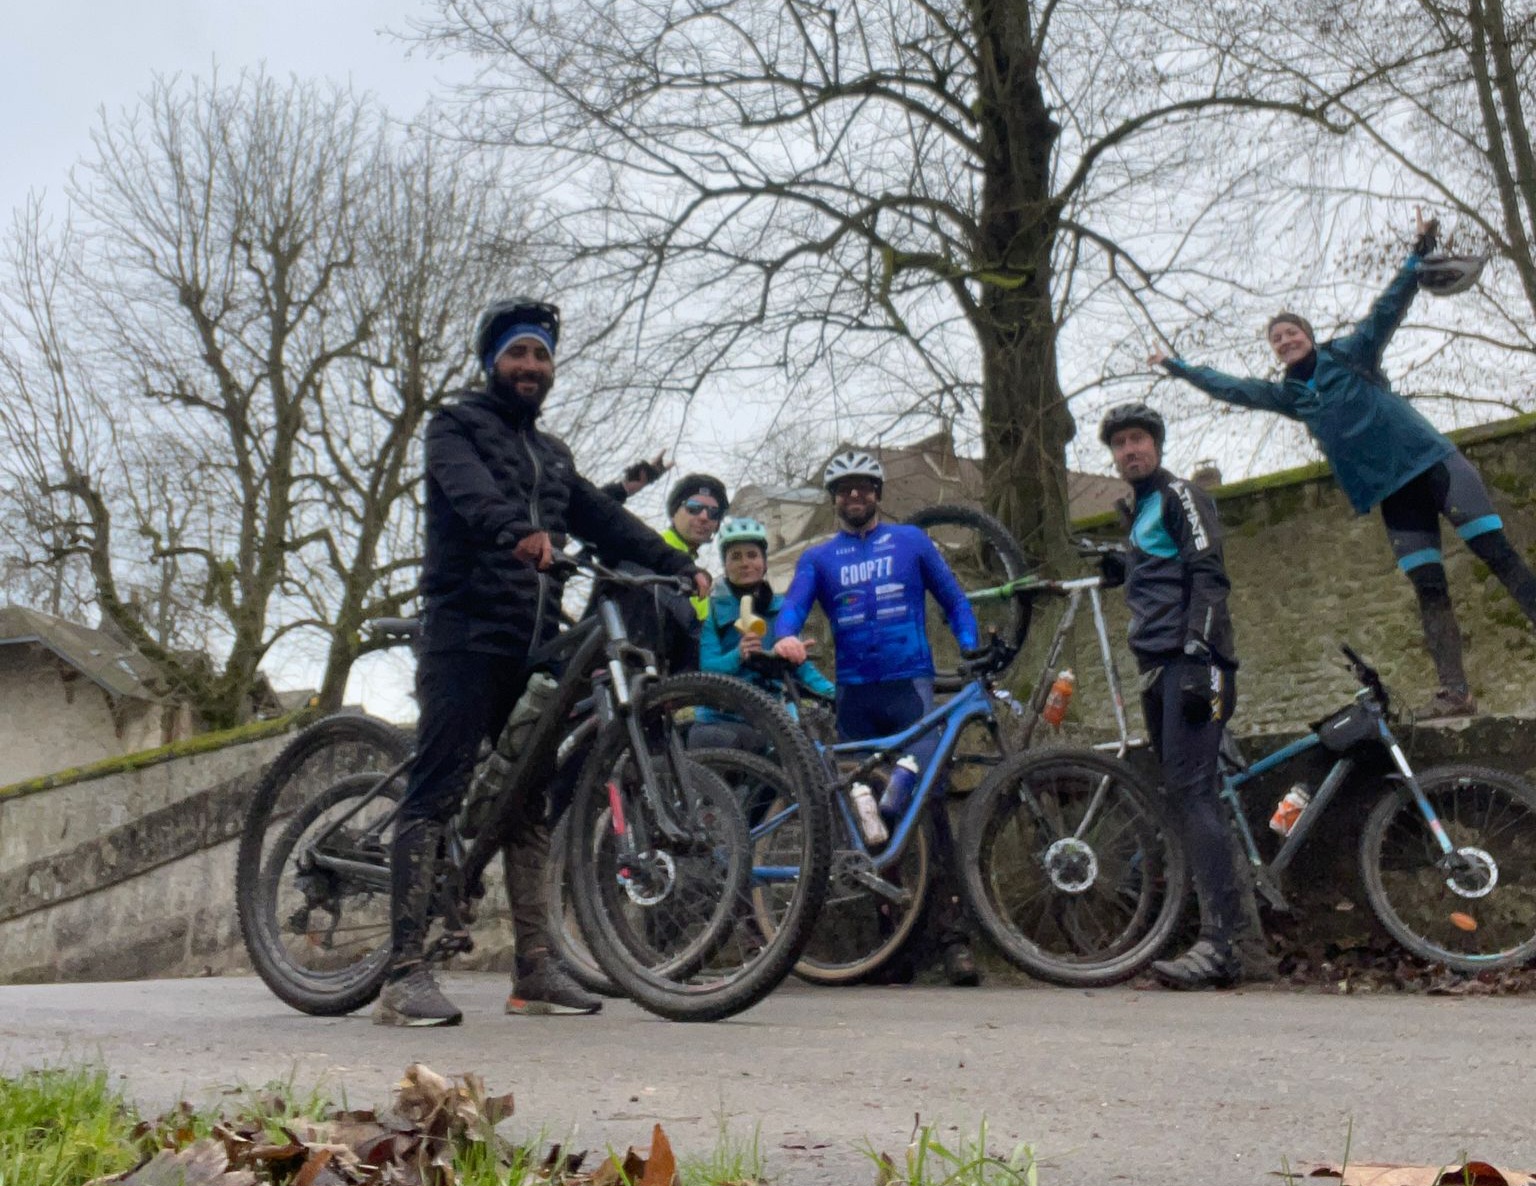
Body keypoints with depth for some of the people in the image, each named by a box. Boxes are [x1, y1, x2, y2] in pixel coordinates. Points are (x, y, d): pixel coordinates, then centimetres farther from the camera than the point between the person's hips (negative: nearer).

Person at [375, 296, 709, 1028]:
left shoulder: (550, 453, 25)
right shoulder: (456, 427, 4)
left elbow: (604, 520, 15)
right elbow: (470, 494, -18)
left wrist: (679, 566, 0)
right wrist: (519, 529, -39)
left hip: (533, 643, 7)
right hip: (466, 636, -7)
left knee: (532, 800, 6)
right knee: (435, 795, -10)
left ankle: (534, 969, 11)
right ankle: (405, 974, -9)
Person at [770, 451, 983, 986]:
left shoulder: (911, 541, 14)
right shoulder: (817, 557, 16)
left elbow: (955, 601, 14)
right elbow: (792, 606, 0)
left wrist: (972, 657, -3)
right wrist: (786, 638, -24)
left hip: (910, 685, -2)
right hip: (853, 695, 3)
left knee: (927, 799, -15)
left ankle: (952, 931, -14)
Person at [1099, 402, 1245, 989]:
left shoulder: (1180, 495, 1)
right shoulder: (1138, 511, 27)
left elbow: (1207, 577, -11)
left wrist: (1197, 659, -21)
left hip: (1189, 663, -9)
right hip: (1158, 670, 9)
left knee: (1192, 793, -17)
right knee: (1183, 797, 5)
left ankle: (1217, 941, -19)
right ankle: (1220, 945, 8)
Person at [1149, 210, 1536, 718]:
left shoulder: (1350, 353, 6)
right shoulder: (1289, 395, 15)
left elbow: (1388, 307, -4)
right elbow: (1230, 387, 21)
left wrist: (1419, 252, -16)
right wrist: (1176, 366, 25)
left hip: (1431, 461, -3)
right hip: (1392, 491, 3)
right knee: (1429, 589, -3)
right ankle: (1455, 691, -8)